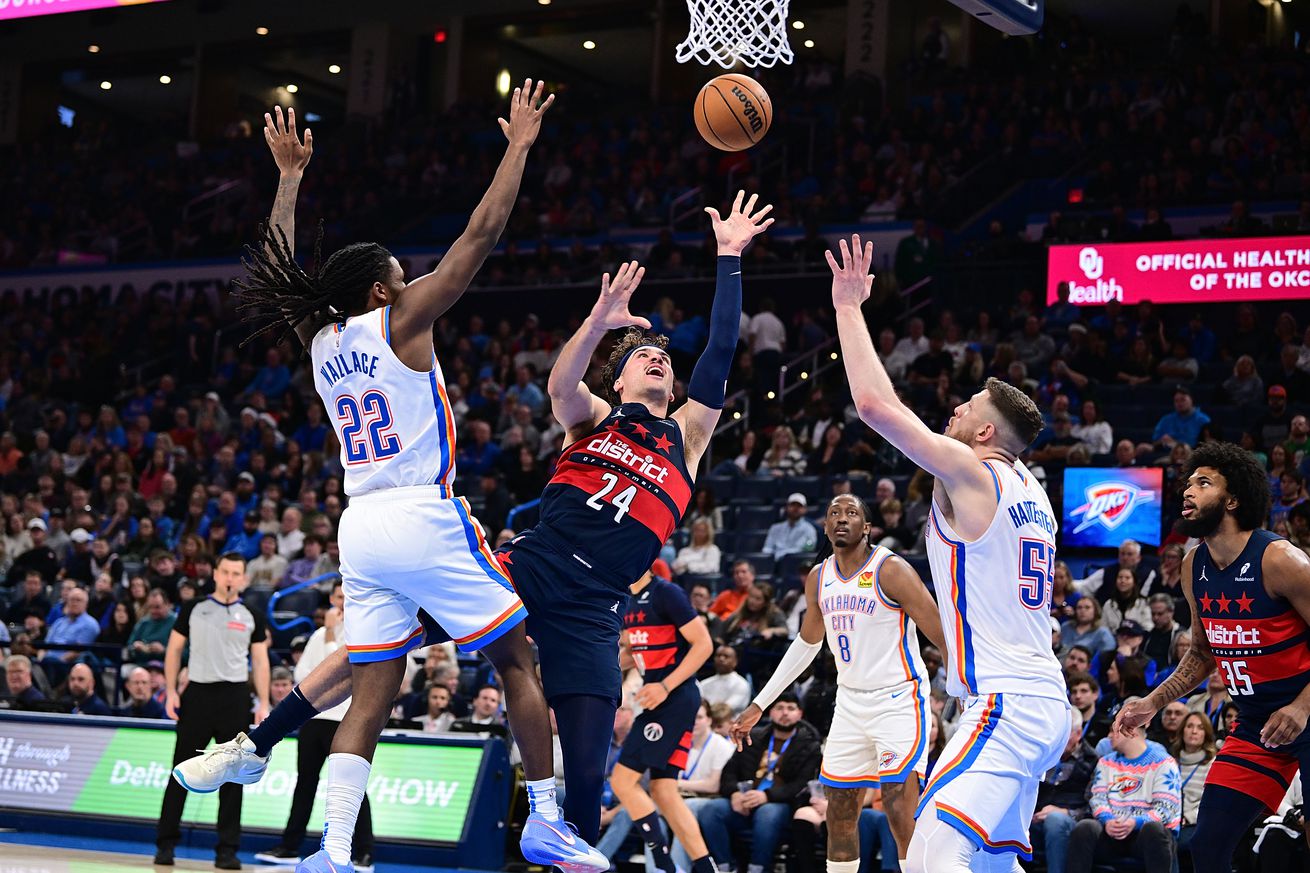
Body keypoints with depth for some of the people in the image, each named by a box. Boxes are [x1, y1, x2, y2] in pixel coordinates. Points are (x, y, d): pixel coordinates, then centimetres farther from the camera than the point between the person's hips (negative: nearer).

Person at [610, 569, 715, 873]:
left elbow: (703, 643, -15)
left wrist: (666, 686, -19)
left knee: (622, 780, -11)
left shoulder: (667, 593, -12)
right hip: (658, 702, 9)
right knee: (662, 791, 6)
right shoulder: (628, 601, 15)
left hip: (675, 700, -9)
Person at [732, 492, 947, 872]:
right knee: (840, 814, 10)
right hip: (849, 704, 7)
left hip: (898, 701, -7)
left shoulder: (891, 570, -14)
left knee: (902, 815, -18)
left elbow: (944, 636, -15)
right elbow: (807, 643, 22)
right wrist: (759, 704, 23)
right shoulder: (818, 579, 7)